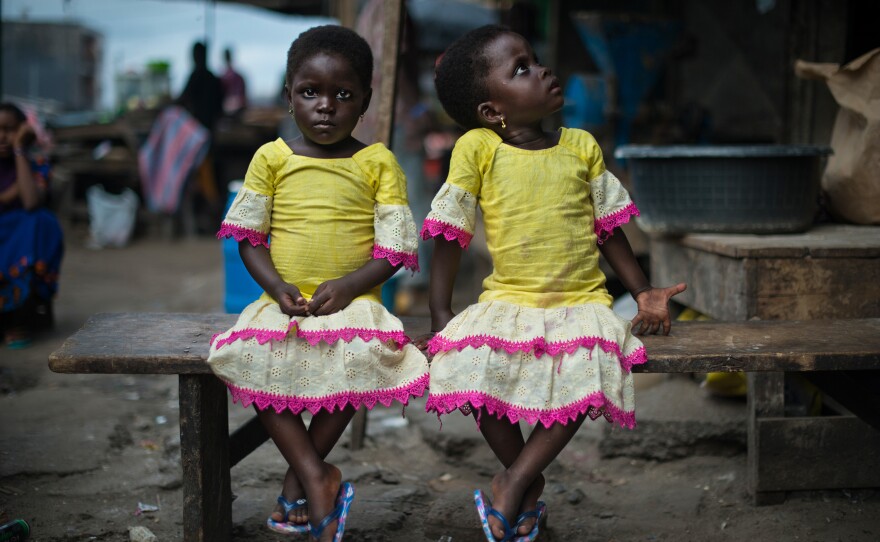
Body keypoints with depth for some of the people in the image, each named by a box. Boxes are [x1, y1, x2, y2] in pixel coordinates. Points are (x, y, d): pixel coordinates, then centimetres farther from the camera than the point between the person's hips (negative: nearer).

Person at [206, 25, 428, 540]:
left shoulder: (378, 162, 3)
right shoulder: (272, 157, 6)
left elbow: (393, 250, -1)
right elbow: (249, 238, 6)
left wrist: (348, 286, -17)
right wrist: (278, 286, -11)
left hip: (353, 300, -1)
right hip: (285, 301, 2)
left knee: (359, 359, -31)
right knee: (252, 357, -27)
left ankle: (297, 479, -10)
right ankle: (318, 477, -17)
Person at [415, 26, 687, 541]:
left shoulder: (582, 146, 5)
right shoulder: (477, 148, -3)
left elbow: (607, 227, 14)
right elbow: (450, 237, -1)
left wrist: (644, 291, 10)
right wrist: (441, 315, -6)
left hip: (581, 300, 1)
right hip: (509, 300, -1)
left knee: (584, 378, -28)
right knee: (474, 366, -28)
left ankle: (514, 482, -8)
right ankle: (531, 483, -2)